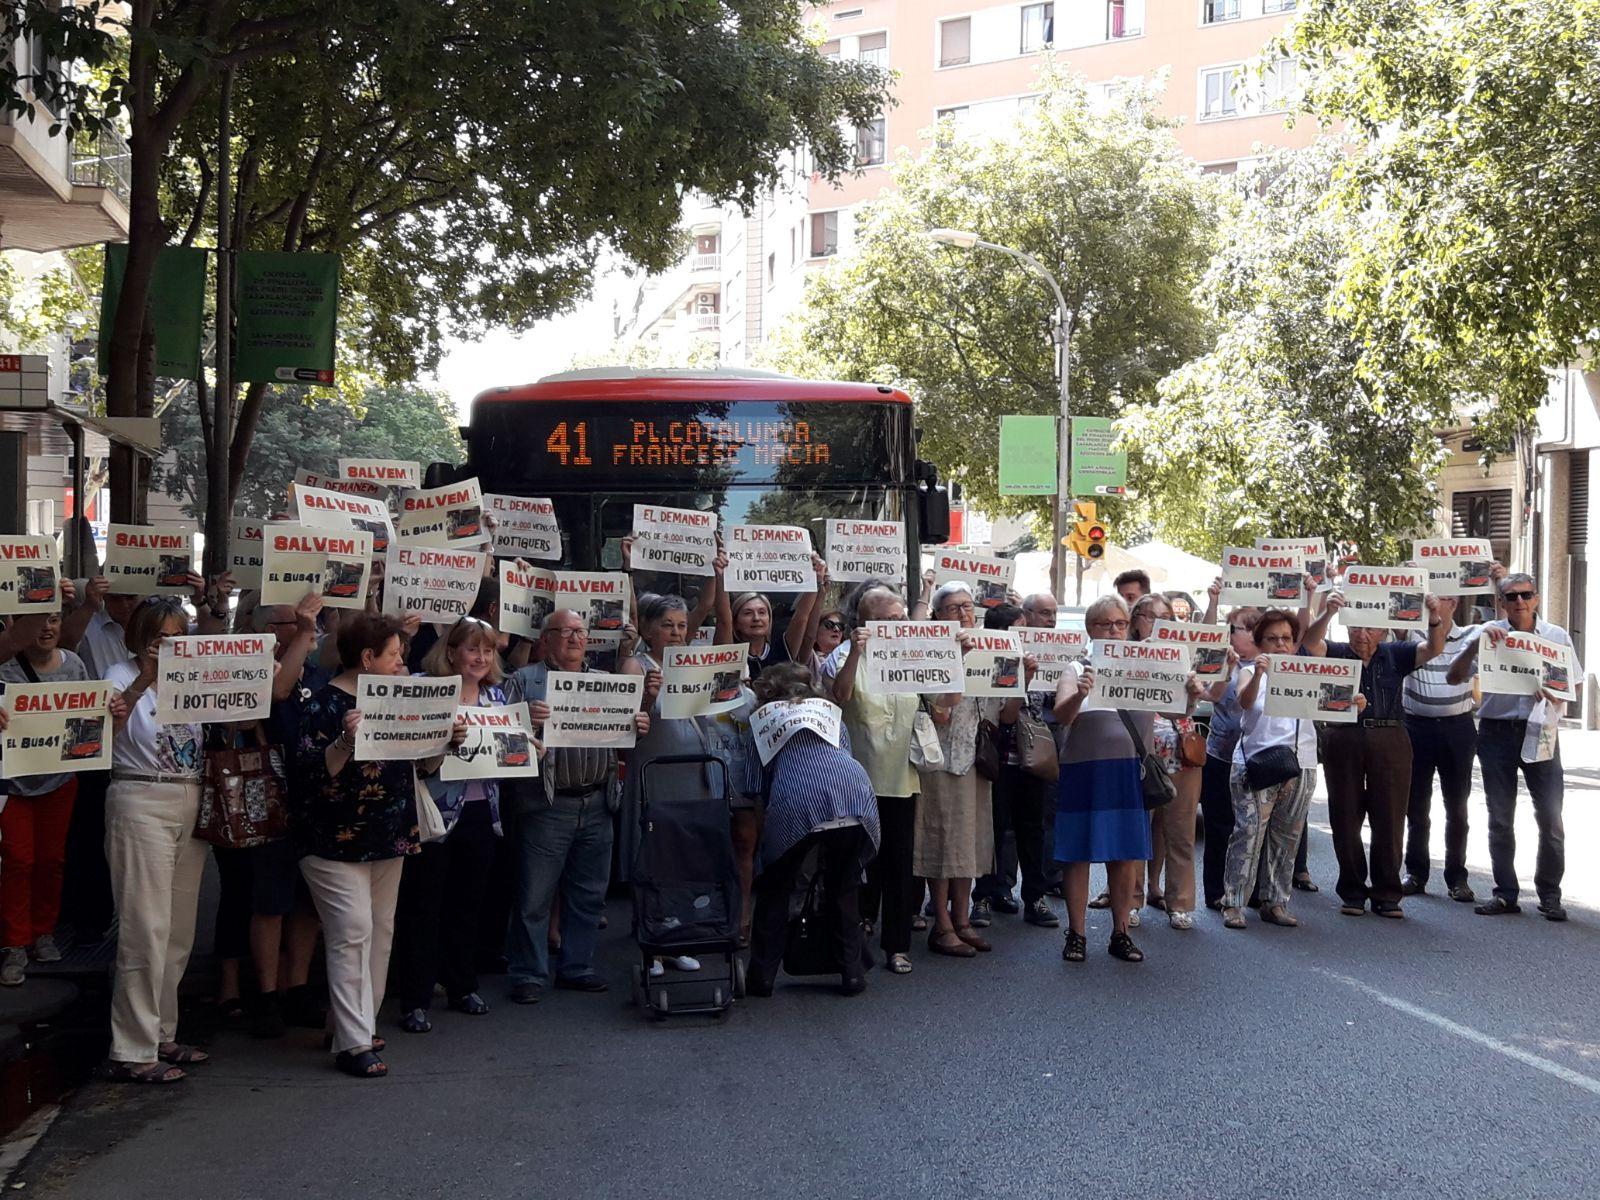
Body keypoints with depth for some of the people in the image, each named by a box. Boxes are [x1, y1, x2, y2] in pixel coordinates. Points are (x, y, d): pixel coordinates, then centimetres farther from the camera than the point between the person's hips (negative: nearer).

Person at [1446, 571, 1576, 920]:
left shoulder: (1557, 636, 4)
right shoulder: (1490, 634, 0)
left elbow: (1571, 684, 12)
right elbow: (1454, 677, -6)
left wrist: (1555, 695, -10)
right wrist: (1477, 644, -20)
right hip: (1497, 731, 0)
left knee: (1550, 817, -4)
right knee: (1500, 818, 6)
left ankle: (1549, 895, 8)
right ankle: (1505, 894, 15)